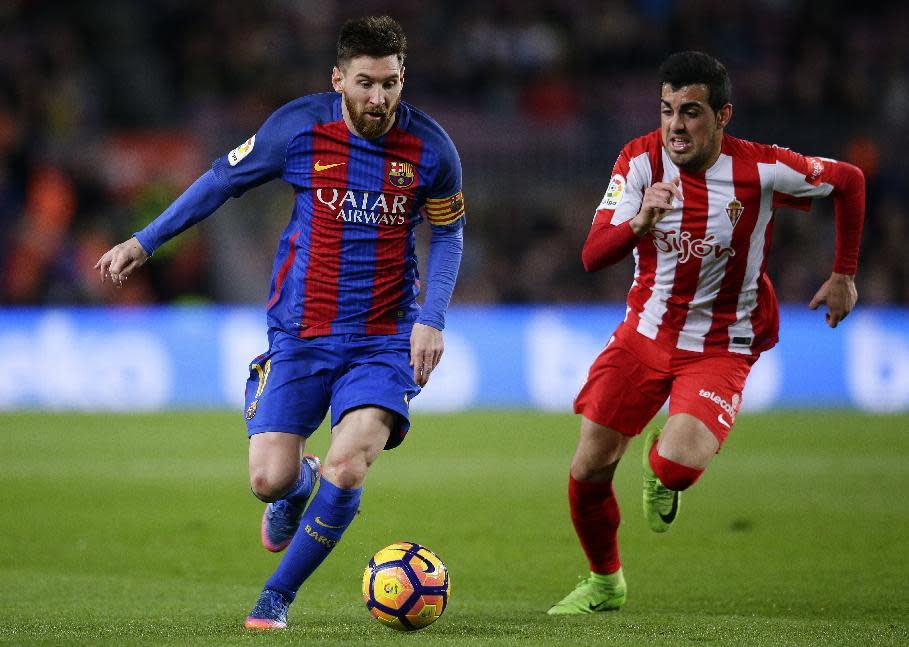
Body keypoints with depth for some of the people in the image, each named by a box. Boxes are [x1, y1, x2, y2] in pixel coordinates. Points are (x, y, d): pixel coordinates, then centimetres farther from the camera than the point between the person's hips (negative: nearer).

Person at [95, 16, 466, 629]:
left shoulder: (430, 146, -7)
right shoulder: (298, 127, -8)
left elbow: (448, 233, 9)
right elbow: (224, 179, 7)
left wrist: (432, 319, -3)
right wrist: (144, 242, 7)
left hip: (384, 341, -1)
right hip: (299, 335, 1)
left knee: (347, 469, -19)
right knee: (270, 480, -8)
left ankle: (279, 594, 4)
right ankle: (299, 484, 33)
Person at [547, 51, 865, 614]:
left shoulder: (761, 170, -18)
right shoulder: (641, 160, -12)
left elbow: (850, 181, 0)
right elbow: (593, 256, -18)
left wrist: (844, 276, 4)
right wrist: (640, 223, -39)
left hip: (720, 349, -3)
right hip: (645, 331, 3)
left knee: (677, 467, -26)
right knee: (588, 472, 1)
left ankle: (661, 472, 14)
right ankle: (604, 583, 30)